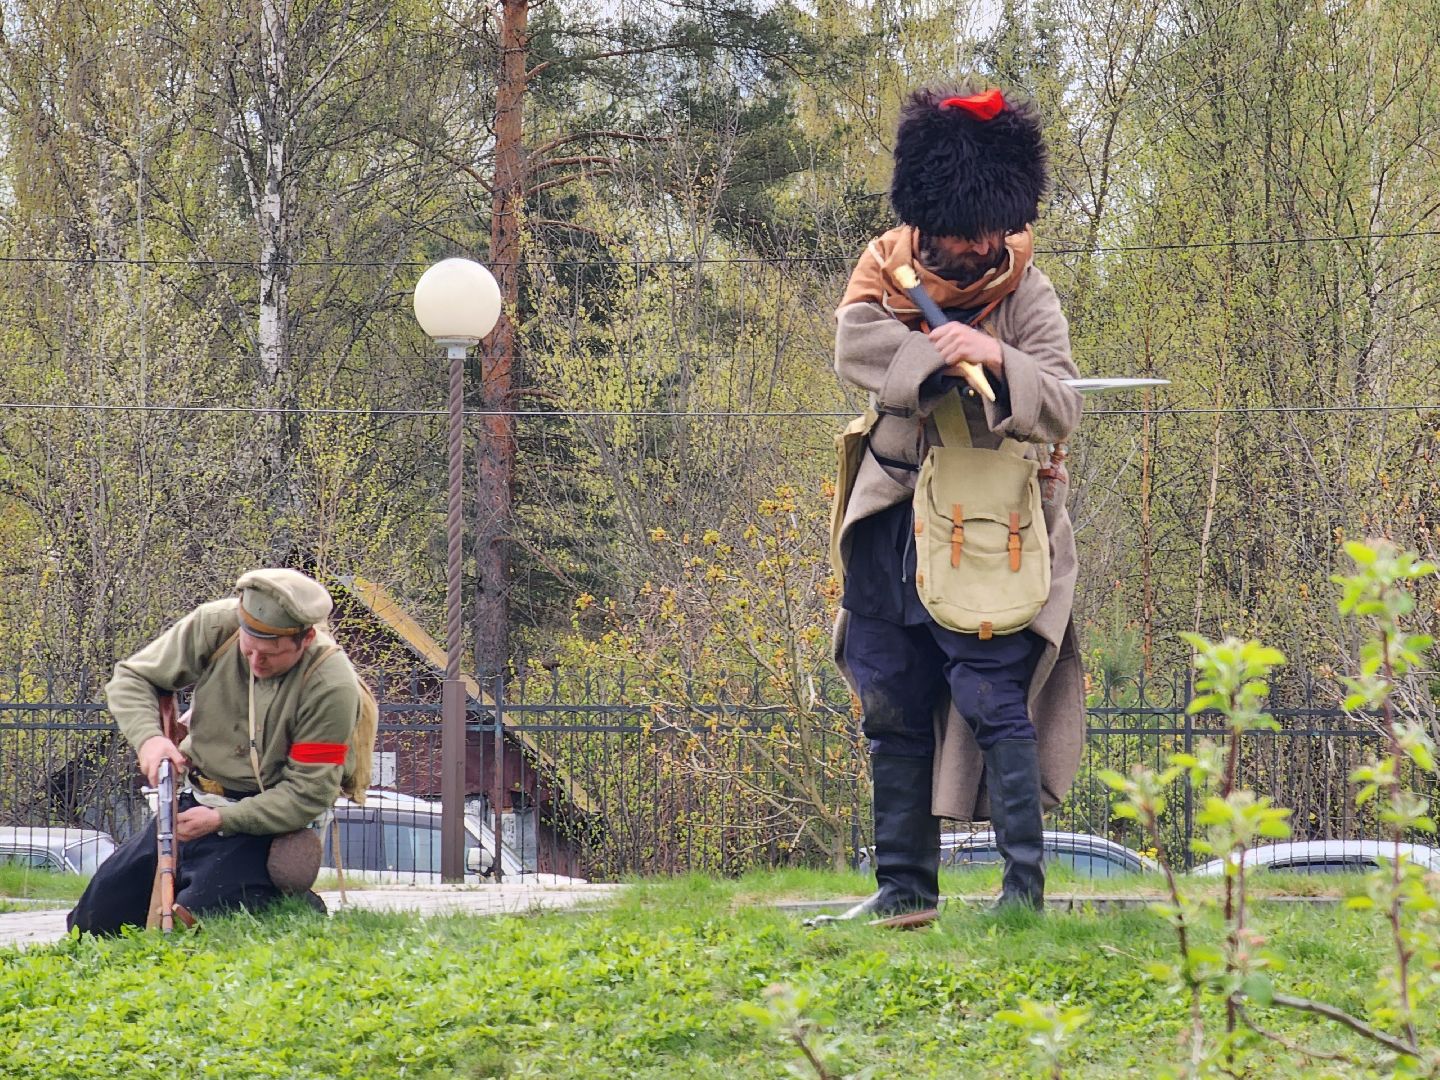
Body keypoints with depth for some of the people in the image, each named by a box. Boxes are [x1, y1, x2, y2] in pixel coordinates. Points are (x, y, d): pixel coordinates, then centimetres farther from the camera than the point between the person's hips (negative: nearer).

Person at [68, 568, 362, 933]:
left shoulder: (332, 684, -22)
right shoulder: (214, 626, -12)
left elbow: (309, 795, -18)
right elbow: (131, 678, 1)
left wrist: (220, 819, -22)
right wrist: (148, 736, -19)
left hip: (262, 820, -5)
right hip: (195, 803, 5)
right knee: (97, 917, 4)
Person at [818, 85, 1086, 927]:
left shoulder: (1027, 294, -6)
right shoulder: (888, 266, 2)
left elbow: (1061, 411, -17)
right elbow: (855, 346, -16)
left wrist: (998, 360, -36)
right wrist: (938, 353, -30)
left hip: (989, 534, -4)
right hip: (893, 525, 4)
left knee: (994, 699, -13)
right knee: (892, 709, 8)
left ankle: (1025, 887, -11)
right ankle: (906, 889, 16)